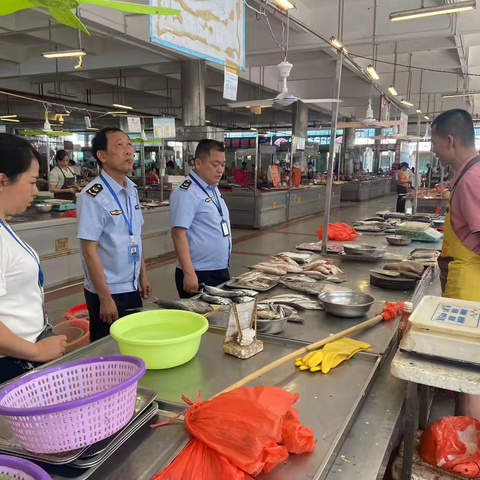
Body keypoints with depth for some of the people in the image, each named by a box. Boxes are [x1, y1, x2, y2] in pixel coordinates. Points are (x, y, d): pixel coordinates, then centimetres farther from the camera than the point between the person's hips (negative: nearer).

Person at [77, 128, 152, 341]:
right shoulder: (93, 196, -18)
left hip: (132, 289, 7)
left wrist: (143, 276, 14)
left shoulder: (132, 190, 5)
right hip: (107, 292, -7)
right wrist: (105, 298, -18)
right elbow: (89, 251, -19)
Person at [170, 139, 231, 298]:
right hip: (199, 274, -9)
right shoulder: (186, 193, -17)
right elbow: (178, 234, -22)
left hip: (221, 271, 9)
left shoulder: (214, 189, 11)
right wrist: (189, 274, -26)